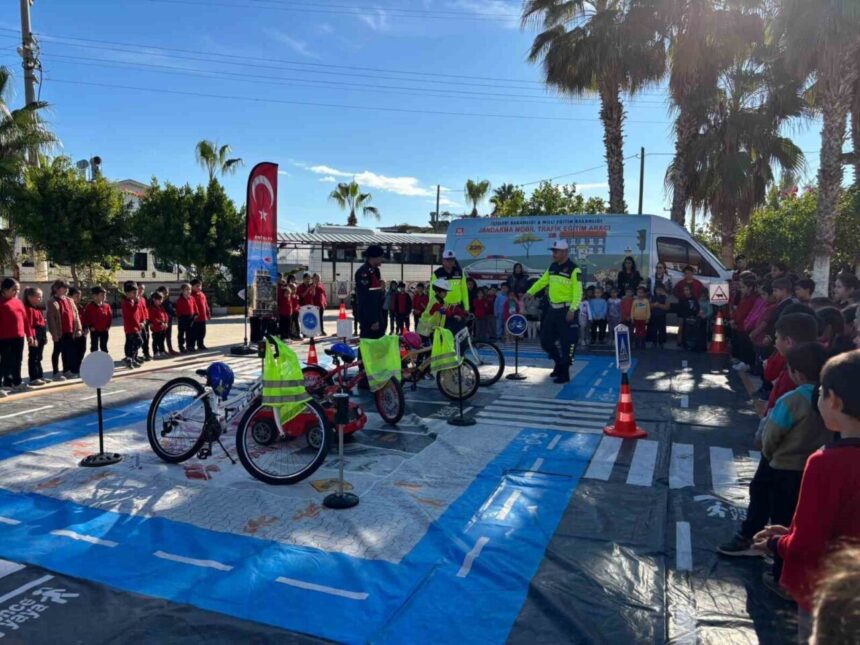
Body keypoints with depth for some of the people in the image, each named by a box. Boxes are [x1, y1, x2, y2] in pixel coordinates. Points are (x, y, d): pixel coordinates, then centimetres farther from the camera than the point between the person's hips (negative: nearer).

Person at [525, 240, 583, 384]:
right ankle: (559, 363, 31)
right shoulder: (552, 267, 9)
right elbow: (542, 281, 19)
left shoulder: (573, 269, -13)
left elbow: (578, 292, -17)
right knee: (546, 339, 12)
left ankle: (564, 373, 7)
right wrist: (530, 292, 7)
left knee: (567, 341, -2)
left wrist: (572, 309, -25)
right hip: (553, 309, 8)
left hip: (566, 310, -8)